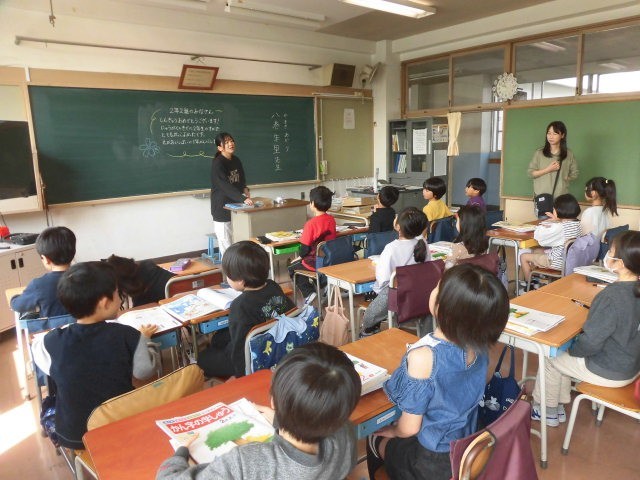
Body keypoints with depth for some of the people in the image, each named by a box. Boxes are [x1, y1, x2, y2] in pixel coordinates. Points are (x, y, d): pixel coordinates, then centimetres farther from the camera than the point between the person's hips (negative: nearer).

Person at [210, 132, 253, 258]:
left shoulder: (236, 161, 8)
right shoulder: (217, 163, -15)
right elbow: (226, 186, -25)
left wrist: (245, 189, -5)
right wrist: (243, 199, -35)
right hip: (221, 208, -6)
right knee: (226, 243, -5)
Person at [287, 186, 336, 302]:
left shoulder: (311, 223, -21)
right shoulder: (331, 220, -1)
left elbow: (305, 248, -16)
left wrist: (299, 257, 5)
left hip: (315, 263, -7)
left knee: (292, 267, 18)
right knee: (299, 262, 30)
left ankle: (308, 293, 5)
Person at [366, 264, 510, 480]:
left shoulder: (423, 356, -34)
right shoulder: (478, 346, -16)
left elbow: (409, 428, -21)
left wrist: (392, 430, -3)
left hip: (433, 461, -5)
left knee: (376, 439, 23)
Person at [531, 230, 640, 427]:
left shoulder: (612, 296, -32)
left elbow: (590, 343, -26)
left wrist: (572, 349, -7)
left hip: (610, 373, -8)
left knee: (551, 360, 12)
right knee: (564, 355, 22)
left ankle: (544, 409, 31)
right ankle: (557, 408, 31)